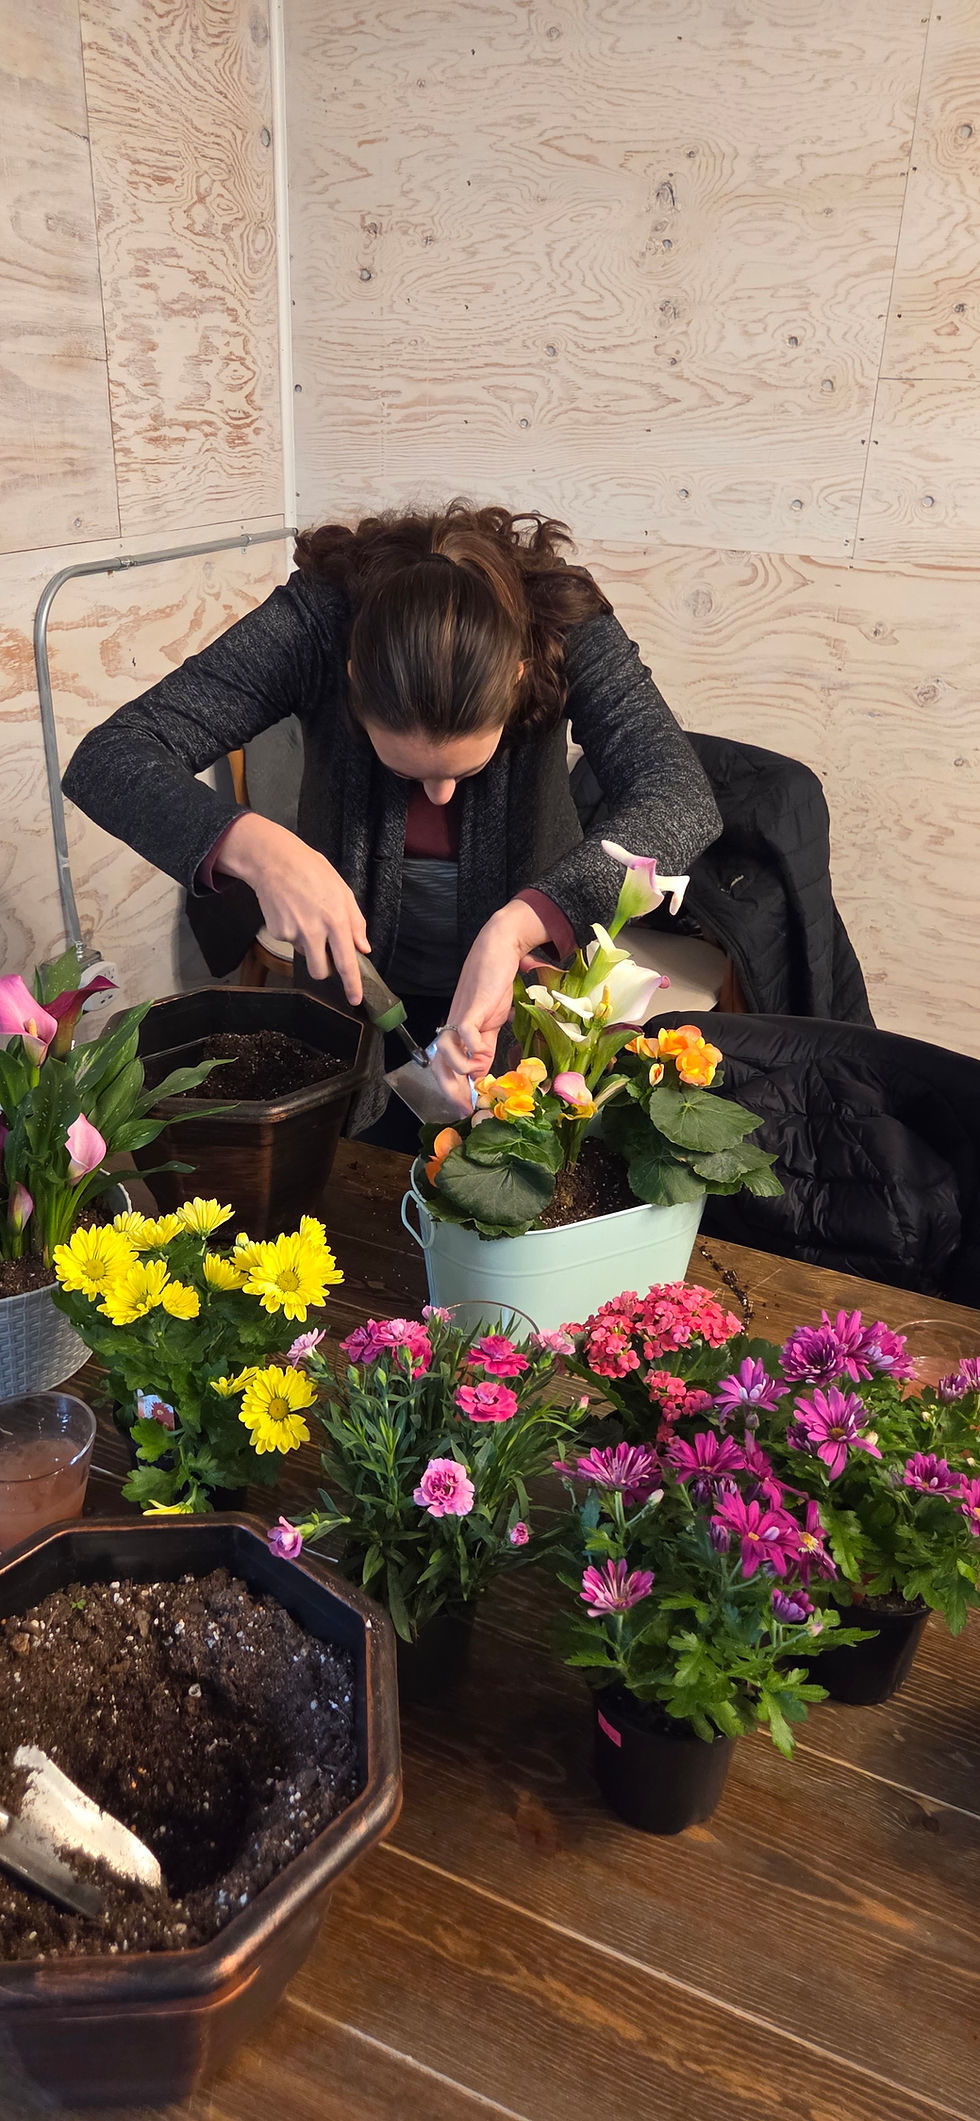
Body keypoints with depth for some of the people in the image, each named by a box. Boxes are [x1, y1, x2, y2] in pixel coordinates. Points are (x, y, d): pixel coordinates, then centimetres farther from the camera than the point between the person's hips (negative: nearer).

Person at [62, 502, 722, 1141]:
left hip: (527, 969, 0)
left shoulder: (566, 625, -27)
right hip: (357, 974, 0)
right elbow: (107, 759, -30)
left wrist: (516, 925, -54)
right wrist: (258, 847, -49)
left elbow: (684, 799, -40)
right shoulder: (315, 620, -27)